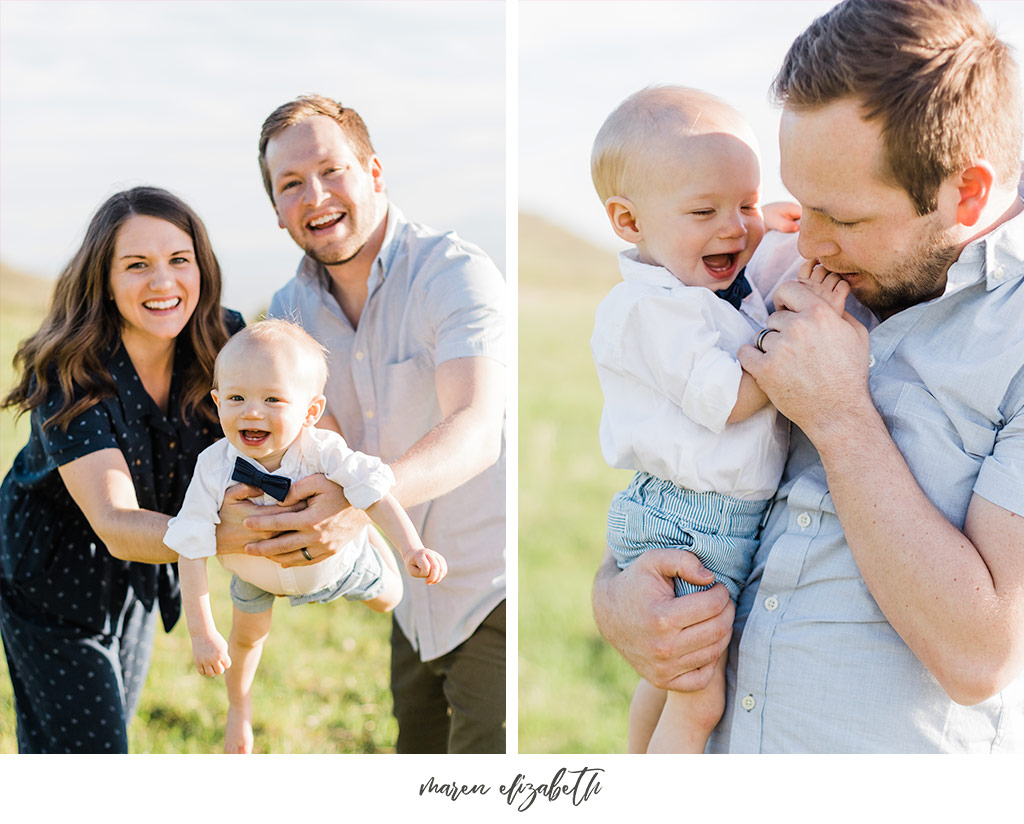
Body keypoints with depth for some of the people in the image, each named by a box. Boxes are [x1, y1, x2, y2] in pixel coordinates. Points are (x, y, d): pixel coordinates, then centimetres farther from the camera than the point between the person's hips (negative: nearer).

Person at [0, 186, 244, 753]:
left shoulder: (225, 343, -16)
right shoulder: (72, 378, -30)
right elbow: (115, 525, -39)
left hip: (140, 579, 5)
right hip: (53, 580, -5)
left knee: (111, 727, 19)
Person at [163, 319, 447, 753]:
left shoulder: (323, 451, -41)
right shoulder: (213, 469, -39)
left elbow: (373, 493, -32)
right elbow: (191, 551, -34)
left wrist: (411, 548, -46)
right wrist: (202, 632, -35)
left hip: (336, 559, 0)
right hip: (257, 569, 0)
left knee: (388, 599, 22)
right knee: (247, 636, 21)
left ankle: (368, 537, 54)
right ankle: (239, 708, 53)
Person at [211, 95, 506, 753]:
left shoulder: (455, 273, -20)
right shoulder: (291, 308, 4)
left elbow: (475, 431, -34)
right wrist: (233, 513, -24)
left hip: (492, 593, -6)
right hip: (410, 599, 7)